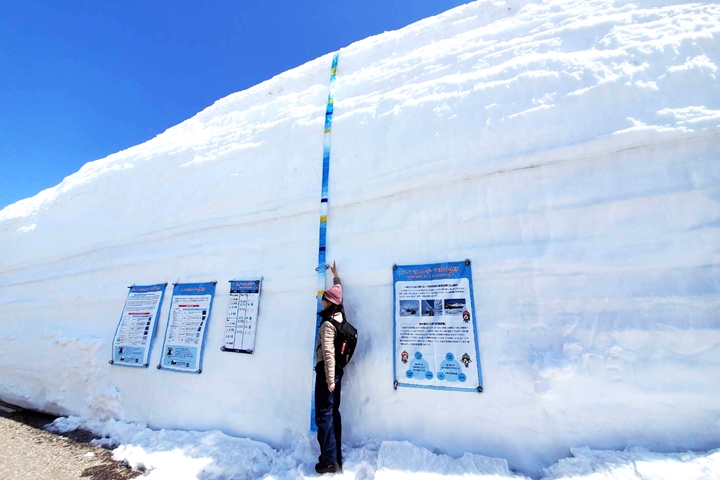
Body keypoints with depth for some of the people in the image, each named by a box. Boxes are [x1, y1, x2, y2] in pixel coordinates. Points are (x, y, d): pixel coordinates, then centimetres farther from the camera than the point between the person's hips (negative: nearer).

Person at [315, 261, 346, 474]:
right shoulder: (340, 316, 2)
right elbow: (338, 293, 18)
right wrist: (336, 276, 31)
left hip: (326, 371, -9)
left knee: (323, 415, 1)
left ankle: (329, 461, 9)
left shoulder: (328, 324, -20)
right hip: (337, 370, 9)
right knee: (333, 413, 16)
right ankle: (336, 458, 26)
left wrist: (329, 378, -20)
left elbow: (329, 353, -23)